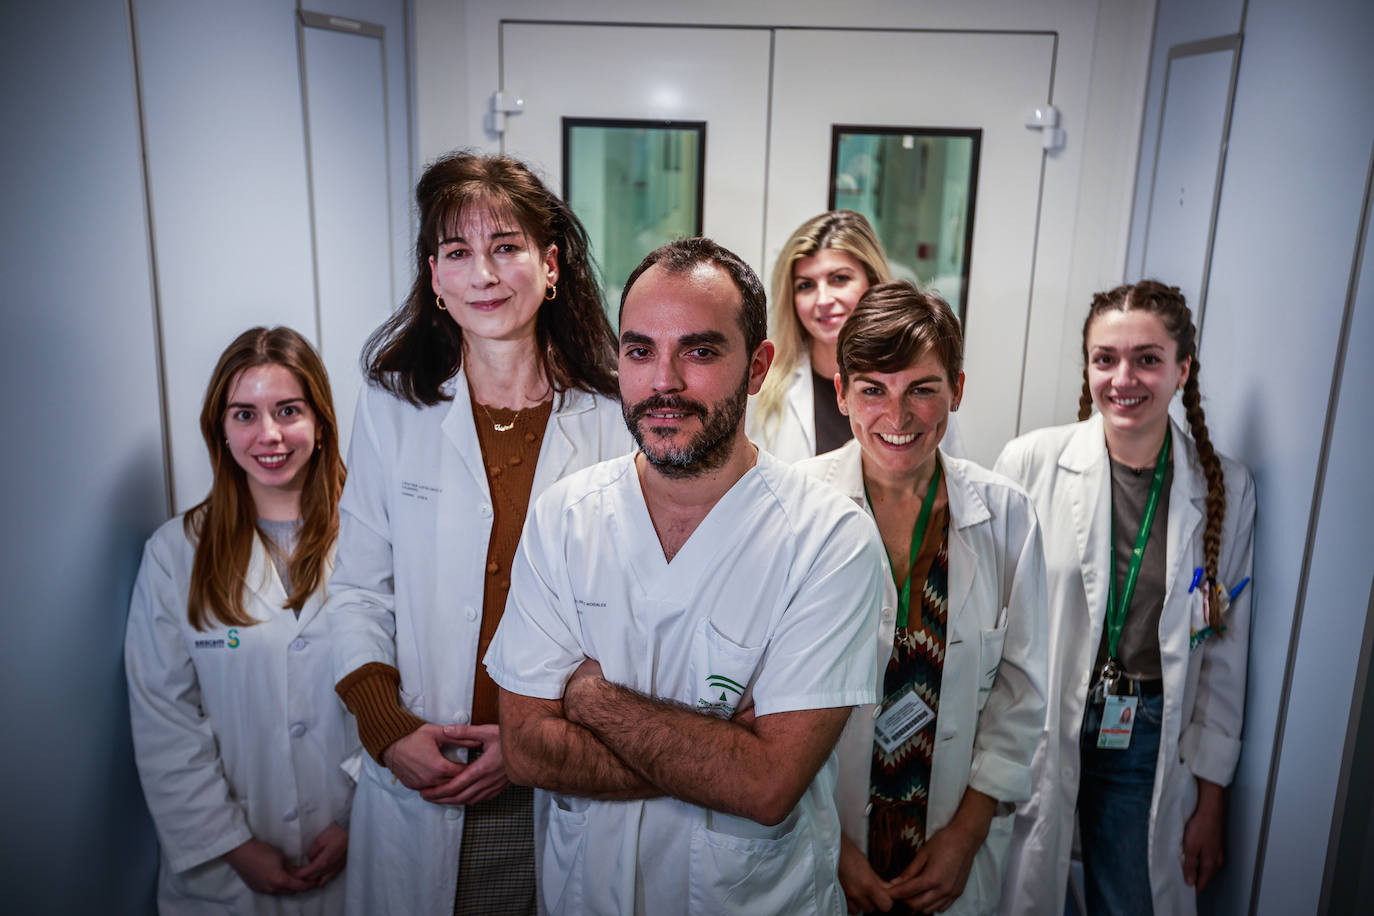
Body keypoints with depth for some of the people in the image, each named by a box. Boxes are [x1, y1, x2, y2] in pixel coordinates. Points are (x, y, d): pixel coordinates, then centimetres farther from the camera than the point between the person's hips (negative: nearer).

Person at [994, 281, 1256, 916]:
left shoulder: (1226, 488, -1)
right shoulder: (1030, 461, -9)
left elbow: (1224, 656, 4)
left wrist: (1212, 799, 6)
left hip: (1150, 738, 2)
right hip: (1035, 728, -1)